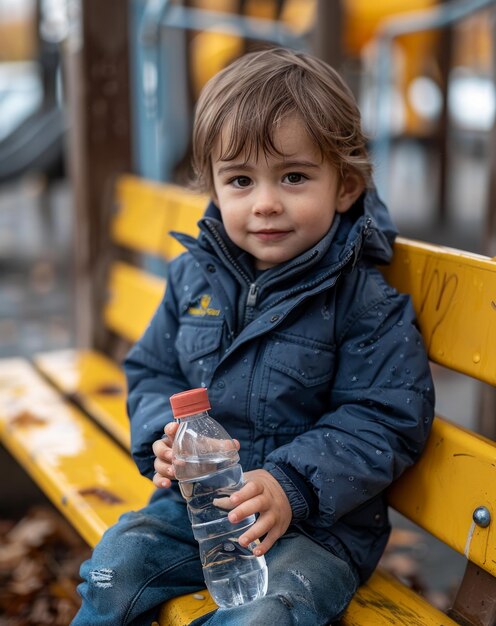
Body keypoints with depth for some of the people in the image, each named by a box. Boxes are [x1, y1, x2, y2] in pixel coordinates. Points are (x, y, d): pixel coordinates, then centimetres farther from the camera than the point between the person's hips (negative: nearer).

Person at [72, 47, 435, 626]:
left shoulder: (366, 302, -13)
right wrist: (164, 435, -9)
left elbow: (386, 422, -14)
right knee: (115, 565, -11)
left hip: (319, 520, -4)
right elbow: (151, 369, 12)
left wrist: (293, 484, -24)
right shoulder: (192, 276, 2)